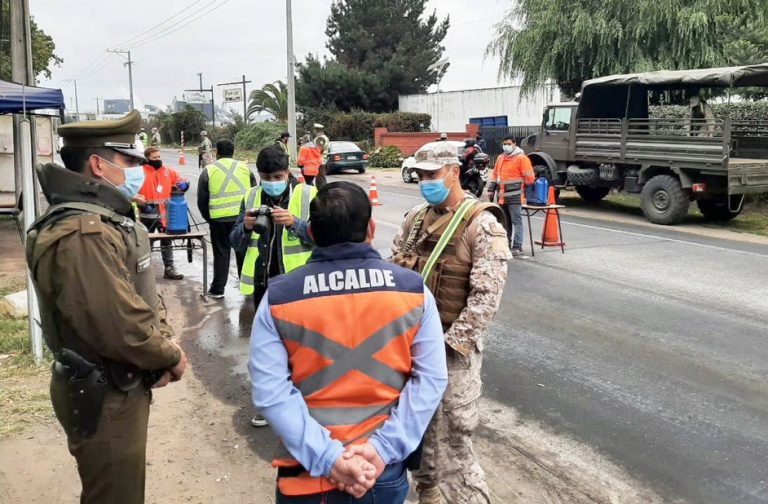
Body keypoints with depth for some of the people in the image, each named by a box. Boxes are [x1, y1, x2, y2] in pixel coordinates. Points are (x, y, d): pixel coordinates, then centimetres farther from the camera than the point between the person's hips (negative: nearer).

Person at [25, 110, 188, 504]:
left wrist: (165, 343, -3)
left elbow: (144, 295, 13)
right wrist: (171, 356, -14)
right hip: (103, 396, -10)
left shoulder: (108, 218, 8)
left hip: (120, 386, 10)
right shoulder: (83, 234, -28)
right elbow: (123, 328, -31)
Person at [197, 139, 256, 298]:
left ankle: (217, 289, 13)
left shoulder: (209, 170, 2)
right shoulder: (244, 167, 8)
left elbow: (202, 200, 4)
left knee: (221, 253, 9)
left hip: (219, 219, -1)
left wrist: (208, 217, 17)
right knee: (244, 251, 12)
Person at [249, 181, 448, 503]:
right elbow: (431, 379, -10)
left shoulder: (278, 298, -9)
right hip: (385, 470, 1)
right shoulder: (413, 290, -7)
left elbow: (269, 390, -16)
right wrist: (385, 448, -13)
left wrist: (325, 456, -16)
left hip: (308, 470, -1)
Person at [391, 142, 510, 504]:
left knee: (453, 435, -3)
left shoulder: (482, 225, -13)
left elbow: (486, 296, -18)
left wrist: (449, 343, -19)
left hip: (452, 346, -6)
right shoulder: (416, 218, 8)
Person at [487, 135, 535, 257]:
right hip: (502, 197, 7)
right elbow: (495, 175, 22)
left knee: (516, 221, -6)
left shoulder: (521, 158, -6)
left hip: (515, 197, -7)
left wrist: (519, 186, -2)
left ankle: (517, 247, -5)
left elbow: (529, 178, -8)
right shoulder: (500, 158, 16)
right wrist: (491, 189, 17)